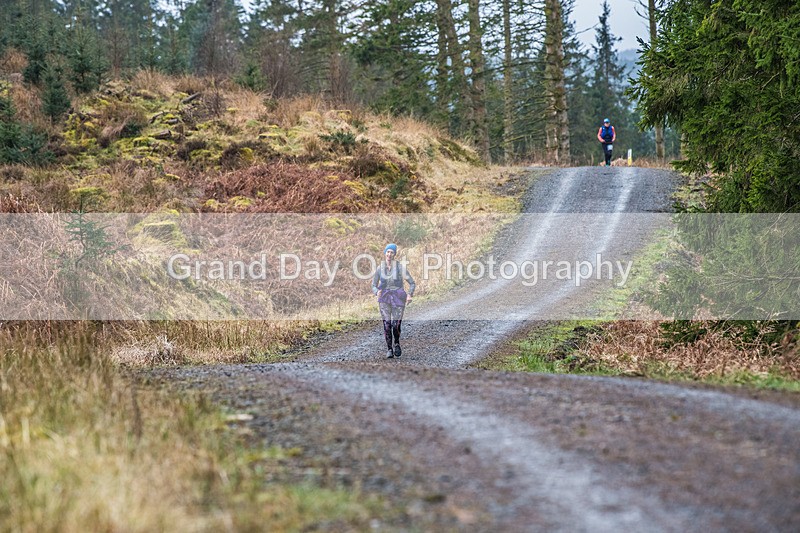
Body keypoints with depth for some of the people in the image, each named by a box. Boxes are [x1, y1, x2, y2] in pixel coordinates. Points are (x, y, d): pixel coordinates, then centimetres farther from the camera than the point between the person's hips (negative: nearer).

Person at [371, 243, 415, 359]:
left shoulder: (400, 267, -6)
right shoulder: (380, 268, 1)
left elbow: (412, 283, -1)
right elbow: (374, 286, 7)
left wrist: (410, 295, -19)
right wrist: (377, 292, -17)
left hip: (398, 299, -2)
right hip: (384, 299, 2)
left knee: (396, 325, -7)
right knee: (387, 325, -7)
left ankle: (397, 343, 24)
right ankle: (389, 349, 6)